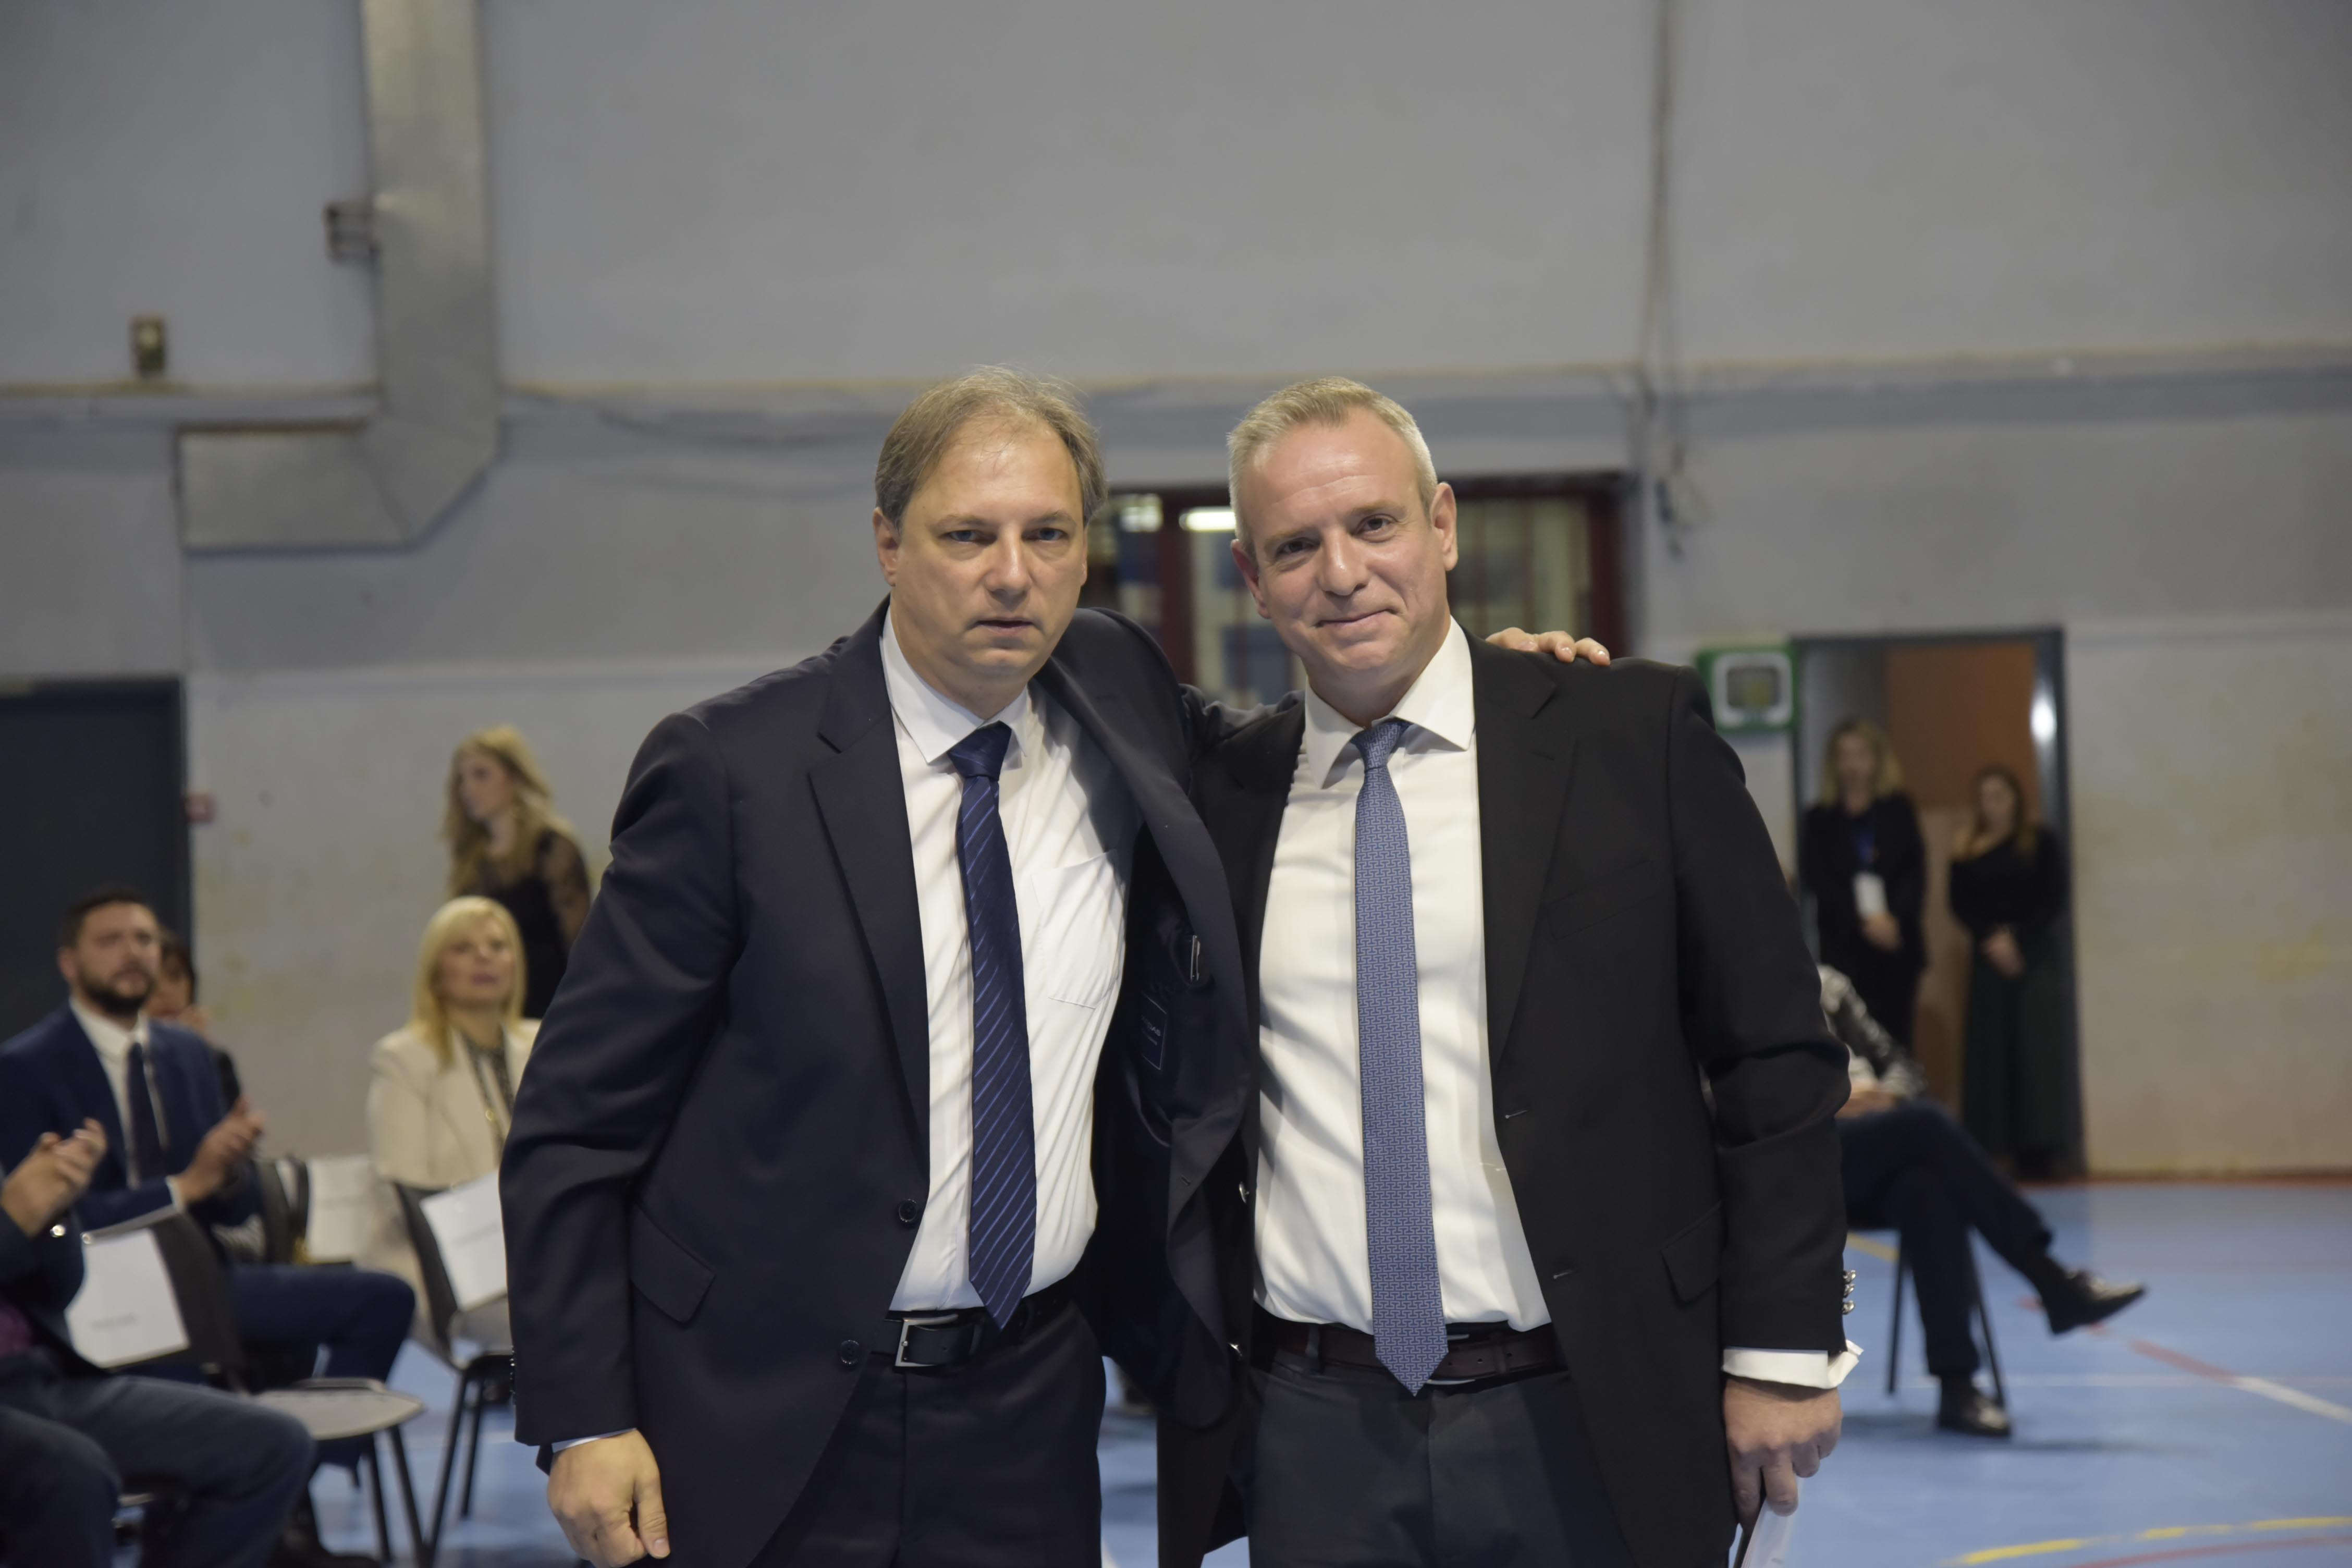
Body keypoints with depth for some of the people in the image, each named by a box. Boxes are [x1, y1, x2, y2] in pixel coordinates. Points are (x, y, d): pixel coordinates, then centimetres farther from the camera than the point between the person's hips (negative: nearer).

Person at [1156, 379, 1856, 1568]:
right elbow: (1182, 1102, 16)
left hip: (1589, 1427, -2)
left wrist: (1781, 1353, -6)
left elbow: (1775, 1061, -2)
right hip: (1315, 1436, 2)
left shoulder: (1634, 735, -2)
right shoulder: (1217, 799, 7)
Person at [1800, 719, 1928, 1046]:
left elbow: (1916, 872, 2)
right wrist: (1864, 919, -12)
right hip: (1844, 946, -1)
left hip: (1898, 943, 1)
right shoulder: (1820, 818, 7)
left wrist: (1894, 918, -14)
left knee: (1896, 1035, 0)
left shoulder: (1899, 810, 9)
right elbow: (1814, 880, -1)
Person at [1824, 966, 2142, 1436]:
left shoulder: (1828, 987, 23)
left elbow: (1901, 1067, 24)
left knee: (1928, 1191, -33)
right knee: (1926, 1124, -31)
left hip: (1865, 1173, 4)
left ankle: (1956, 1383, -40)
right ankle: (2053, 1282, -31)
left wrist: (1883, 1093, 0)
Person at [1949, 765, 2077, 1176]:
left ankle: (2043, 1150, -6)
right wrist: (1992, 940, -11)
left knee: (2039, 1047, -6)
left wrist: (2016, 938, -12)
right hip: (1988, 958, 3)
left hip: (2035, 955, -3)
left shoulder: (2042, 842, 3)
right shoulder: (1968, 849, 10)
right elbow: (1960, 904, 4)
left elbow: (2053, 899, -3)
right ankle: (1994, 1146, 1)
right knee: (1990, 1048, -1)